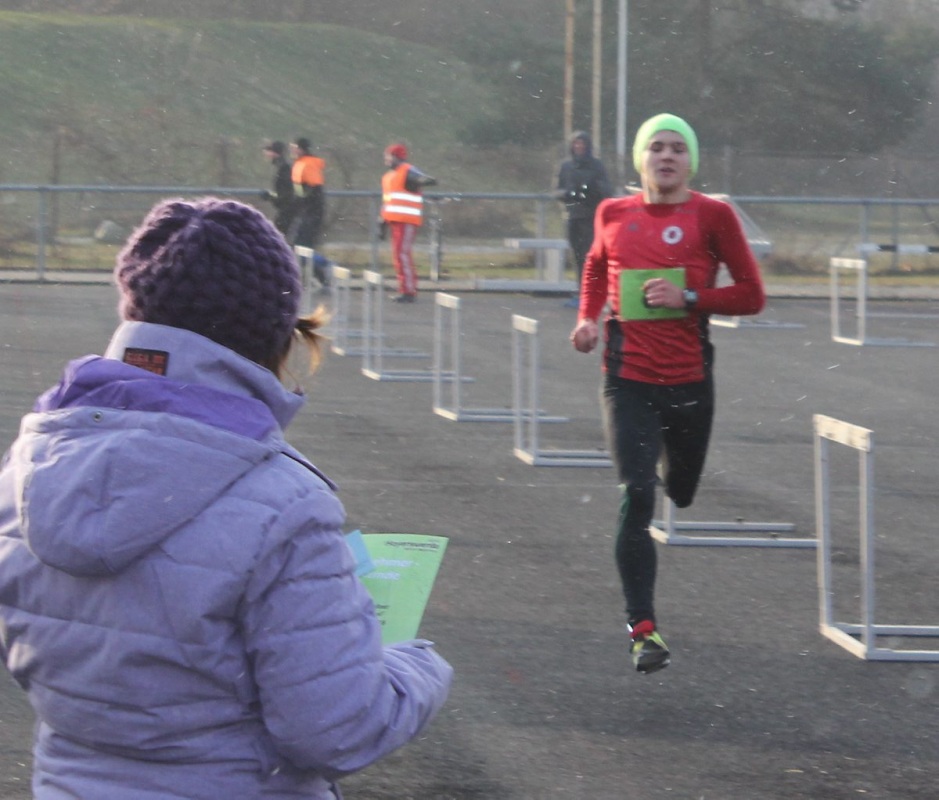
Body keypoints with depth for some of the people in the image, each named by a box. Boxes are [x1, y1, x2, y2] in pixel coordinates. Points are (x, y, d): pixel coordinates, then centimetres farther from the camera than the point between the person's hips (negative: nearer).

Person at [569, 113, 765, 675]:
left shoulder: (711, 216, -3)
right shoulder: (614, 215, 5)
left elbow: (752, 295, -1)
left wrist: (688, 298, -15)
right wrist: (588, 318, 8)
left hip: (689, 379, 0)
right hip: (628, 379, 0)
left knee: (680, 494, 15)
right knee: (636, 497, -14)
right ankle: (644, 628, -12)